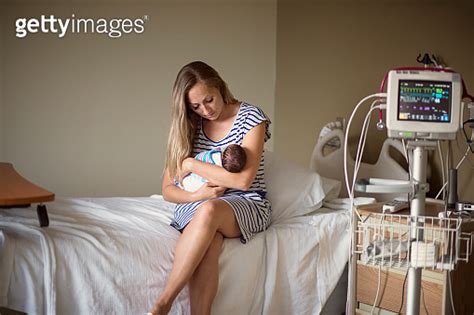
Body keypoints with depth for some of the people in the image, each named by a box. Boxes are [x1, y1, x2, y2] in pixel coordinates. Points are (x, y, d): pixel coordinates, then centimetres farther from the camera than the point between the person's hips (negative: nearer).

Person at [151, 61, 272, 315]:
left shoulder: (251, 117, -3)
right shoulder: (188, 127, 7)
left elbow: (243, 180, -14)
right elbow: (167, 190, 6)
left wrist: (191, 164, -10)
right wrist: (196, 195, -16)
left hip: (247, 205, -2)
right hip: (195, 206, 3)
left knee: (208, 210, -38)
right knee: (208, 242, -36)